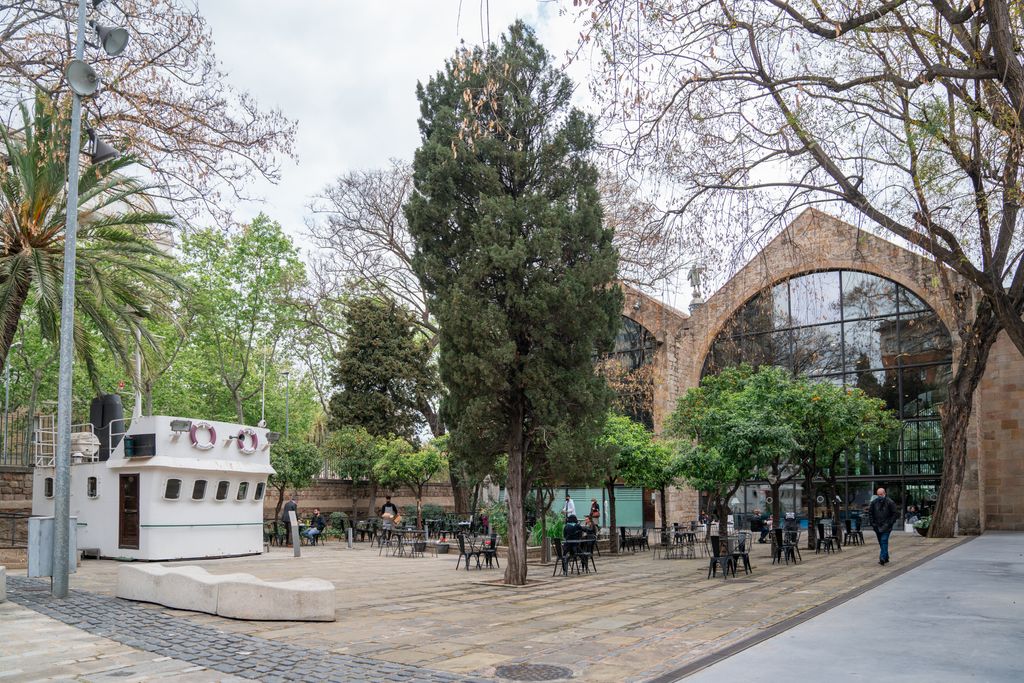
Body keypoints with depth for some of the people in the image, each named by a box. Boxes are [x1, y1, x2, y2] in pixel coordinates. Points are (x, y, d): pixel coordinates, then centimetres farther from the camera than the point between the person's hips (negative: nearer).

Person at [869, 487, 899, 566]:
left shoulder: (889, 502, -6)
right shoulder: (874, 502, 6)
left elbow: (896, 513, -3)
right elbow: (871, 513, 16)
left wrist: (890, 522, -10)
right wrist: (872, 522, 6)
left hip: (886, 526, -5)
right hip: (877, 526, 5)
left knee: (884, 541, -16)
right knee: (881, 543, 11)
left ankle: (882, 558, -23)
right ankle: (886, 558, 22)